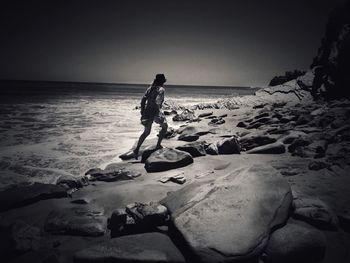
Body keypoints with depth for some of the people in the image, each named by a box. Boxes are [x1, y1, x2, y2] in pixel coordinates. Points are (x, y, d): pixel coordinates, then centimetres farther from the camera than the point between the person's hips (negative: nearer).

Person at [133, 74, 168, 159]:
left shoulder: (150, 88, 12)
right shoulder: (161, 89, -7)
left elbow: (143, 99, 8)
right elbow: (157, 101, -22)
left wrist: (142, 111, 13)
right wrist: (158, 112, -23)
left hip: (147, 111, 6)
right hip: (155, 112, -6)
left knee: (146, 132, 18)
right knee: (164, 126, 21)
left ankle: (137, 149, 5)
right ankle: (158, 145, 17)